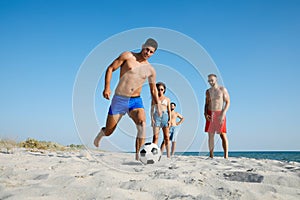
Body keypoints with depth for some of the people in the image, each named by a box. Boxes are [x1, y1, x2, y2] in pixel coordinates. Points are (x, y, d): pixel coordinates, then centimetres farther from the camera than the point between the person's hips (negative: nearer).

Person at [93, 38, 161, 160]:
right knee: (108, 132, 8)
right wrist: (107, 87, -14)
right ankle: (101, 132, 46)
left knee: (142, 124, -27)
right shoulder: (127, 56, -2)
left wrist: (158, 106, 9)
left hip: (136, 101, 2)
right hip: (119, 99, -2)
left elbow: (153, 89, 17)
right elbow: (110, 68, -2)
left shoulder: (151, 70, 7)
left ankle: (138, 156, -23)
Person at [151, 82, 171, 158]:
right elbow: (152, 109, 7)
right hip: (157, 116, -1)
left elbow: (169, 111, 13)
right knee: (155, 136, -11)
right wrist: (152, 118, -6)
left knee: (166, 137, -3)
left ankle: (168, 154, -2)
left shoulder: (167, 99, 16)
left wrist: (169, 119, 0)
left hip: (165, 116, 1)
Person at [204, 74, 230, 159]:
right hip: (210, 114, 4)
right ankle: (211, 155, 6)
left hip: (220, 114, -4)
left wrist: (223, 113, -15)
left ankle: (226, 156, -12)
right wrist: (205, 114, -1)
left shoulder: (222, 89, 0)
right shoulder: (208, 91, 12)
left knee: (223, 135, -9)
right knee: (210, 135, 3)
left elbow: (228, 102, -3)